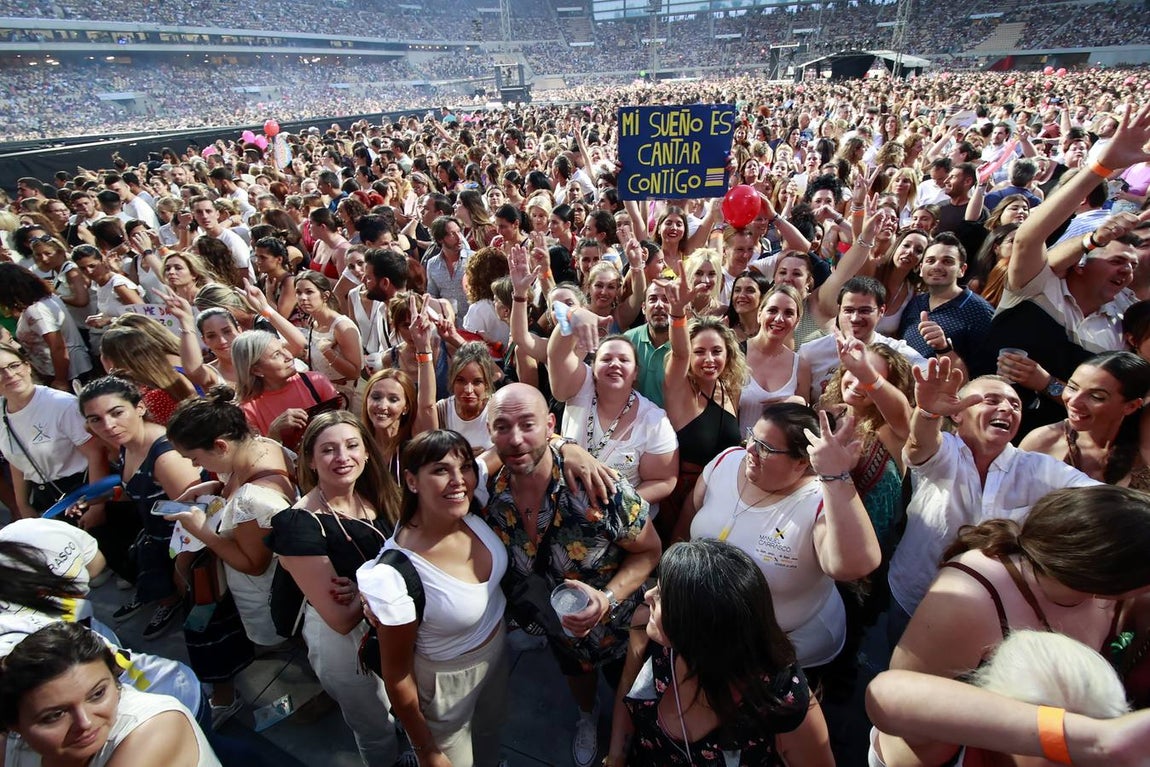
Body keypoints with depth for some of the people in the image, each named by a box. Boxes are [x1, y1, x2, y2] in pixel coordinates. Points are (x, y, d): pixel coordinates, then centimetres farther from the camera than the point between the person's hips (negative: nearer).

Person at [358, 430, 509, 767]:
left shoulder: (470, 510, -24)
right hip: (447, 682, -5)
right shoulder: (395, 575, -37)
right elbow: (396, 676, -22)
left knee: (491, 731, 33)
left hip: (498, 647, 6)